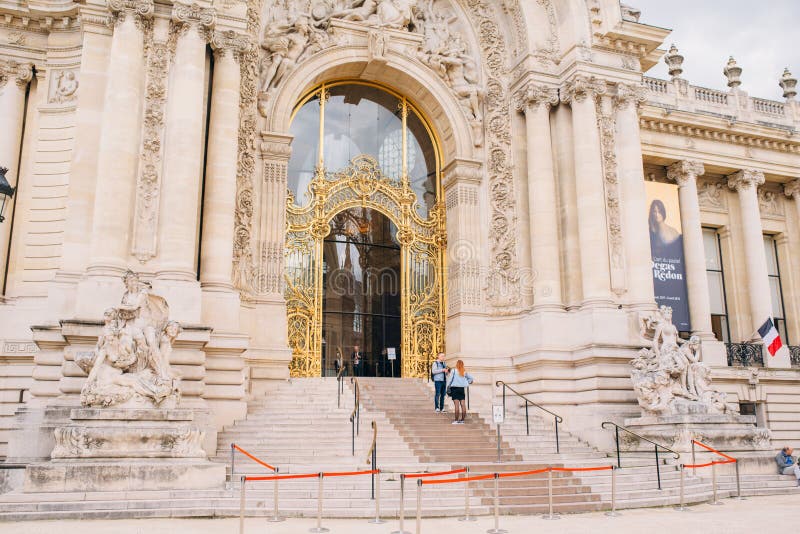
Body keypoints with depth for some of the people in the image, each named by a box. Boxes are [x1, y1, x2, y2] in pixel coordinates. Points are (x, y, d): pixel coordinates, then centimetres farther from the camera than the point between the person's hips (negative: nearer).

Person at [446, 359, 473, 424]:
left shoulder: (453, 371, -6)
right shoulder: (465, 372, 6)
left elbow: (450, 379, -7)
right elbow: (470, 378, 14)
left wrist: (448, 386, 6)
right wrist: (467, 383, 22)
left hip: (455, 388, -4)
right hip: (462, 388, 4)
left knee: (456, 404, -7)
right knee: (463, 404, 4)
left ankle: (456, 420, -7)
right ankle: (462, 420, 7)